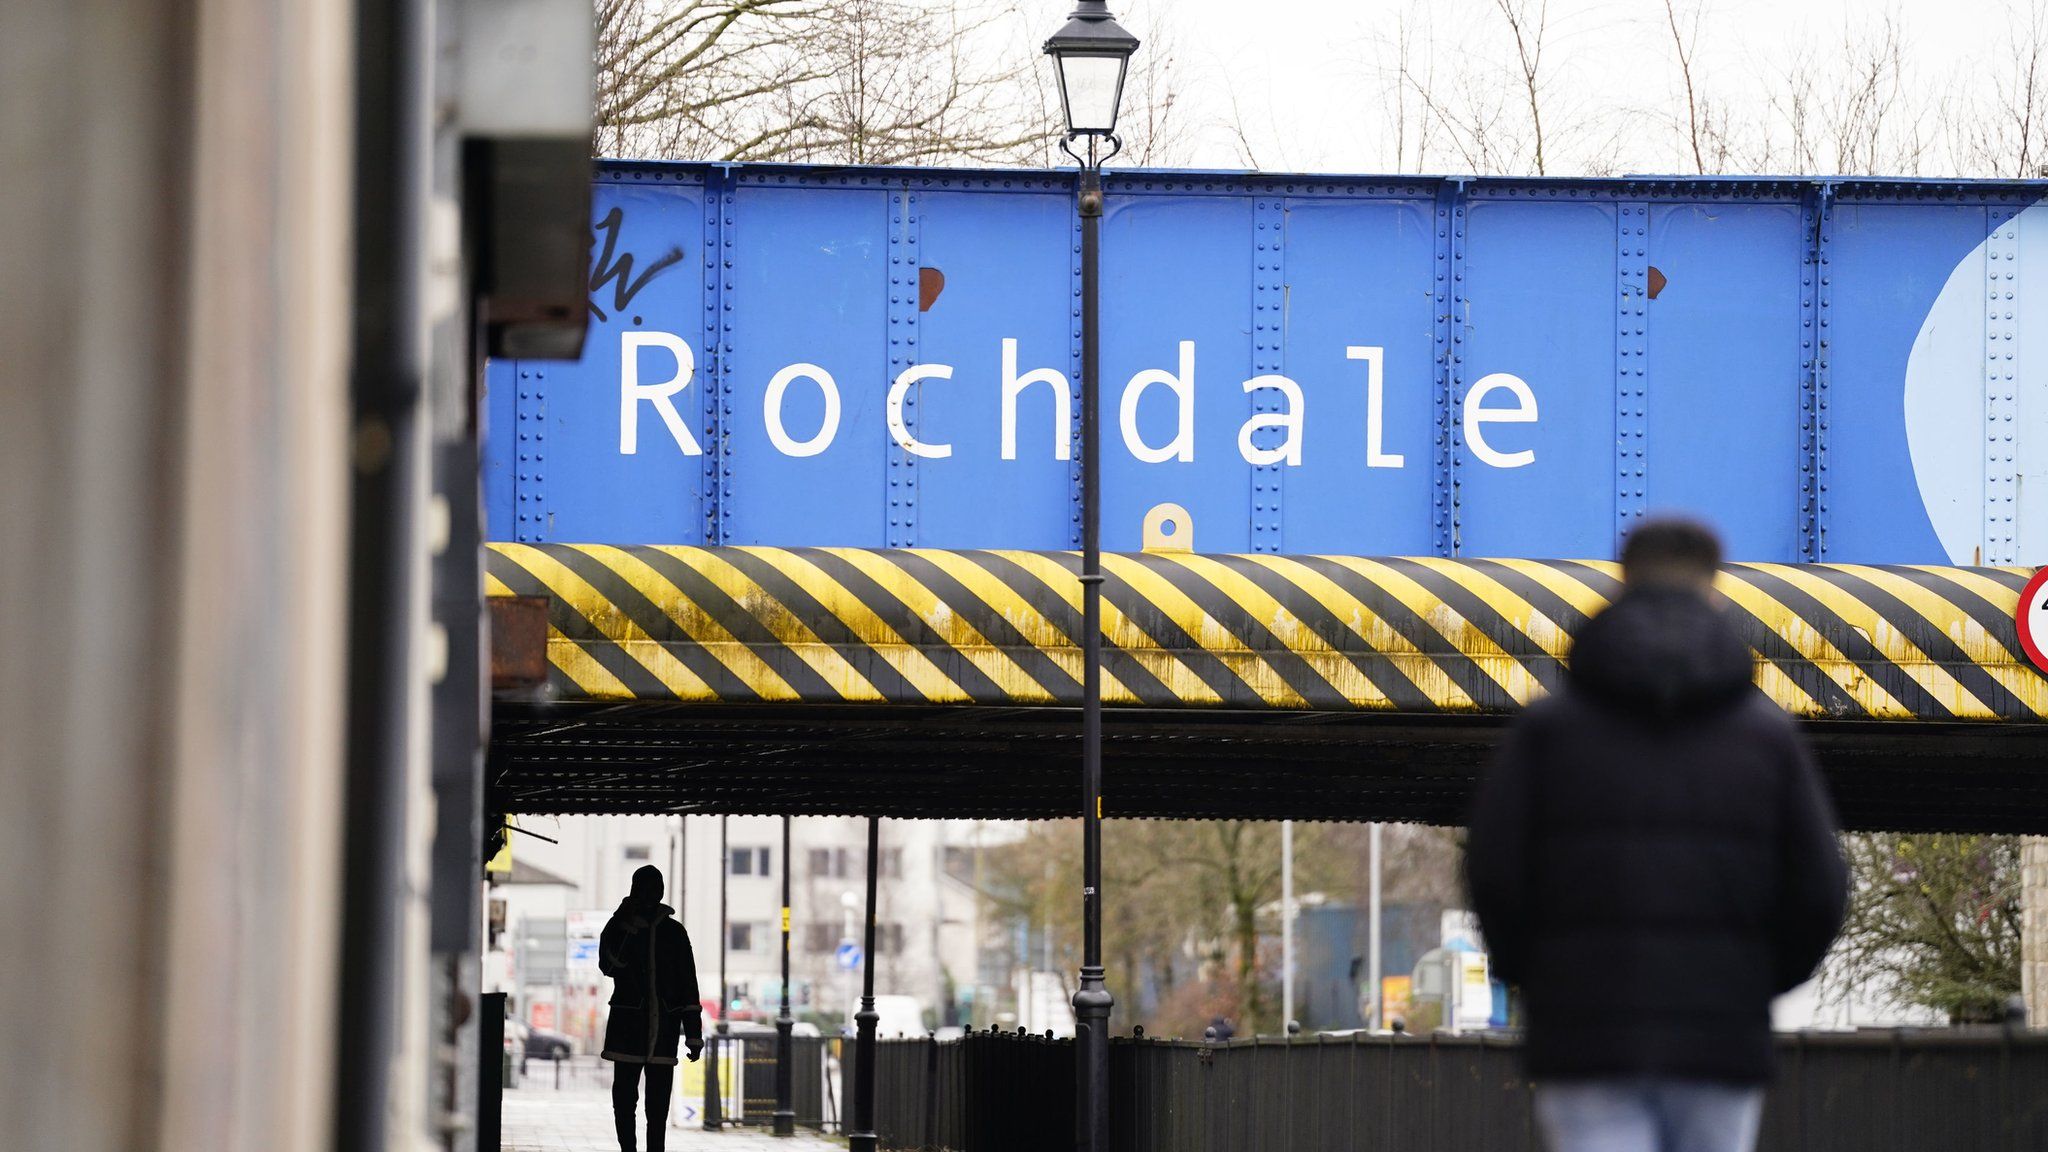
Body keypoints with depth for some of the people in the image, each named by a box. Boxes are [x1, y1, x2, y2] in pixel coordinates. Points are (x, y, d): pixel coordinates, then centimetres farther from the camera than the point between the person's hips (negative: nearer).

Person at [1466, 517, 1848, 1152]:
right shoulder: (1769, 733, 5)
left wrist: (1530, 978, 13)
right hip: (1719, 1042, 1)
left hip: (1585, 1035, -1)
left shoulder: (1549, 725, 3)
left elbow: (1494, 871, -4)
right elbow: (1818, 891, 0)